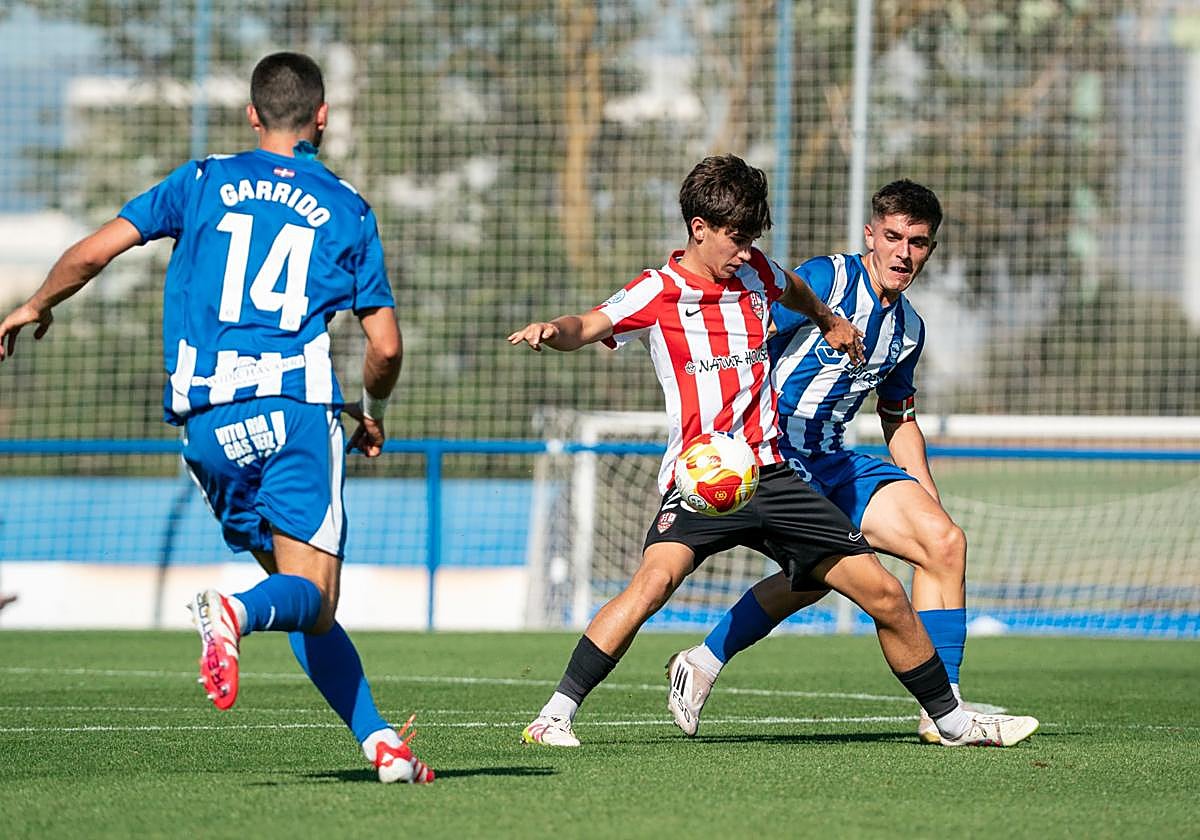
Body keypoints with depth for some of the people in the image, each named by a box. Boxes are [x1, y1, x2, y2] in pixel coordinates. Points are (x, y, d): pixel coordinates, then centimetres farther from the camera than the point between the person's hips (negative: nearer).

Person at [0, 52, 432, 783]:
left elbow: (92, 253, 7)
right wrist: (374, 415, 27)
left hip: (207, 421, 3)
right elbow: (385, 346, 7)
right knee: (312, 598, -9)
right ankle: (236, 612, -42)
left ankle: (380, 741, 4)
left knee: (300, 594, 12)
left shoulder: (206, 181, 13)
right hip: (296, 407, -3)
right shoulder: (347, 209, 11)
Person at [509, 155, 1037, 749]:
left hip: (771, 475, 5)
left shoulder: (756, 274, 12)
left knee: (885, 594, 4)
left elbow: (793, 290, 37)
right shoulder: (658, 292, -4)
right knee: (653, 581, -33)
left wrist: (829, 321, 52)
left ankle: (952, 721, 22)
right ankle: (555, 716, -26)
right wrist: (553, 330, -41)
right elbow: (585, 328, -19)